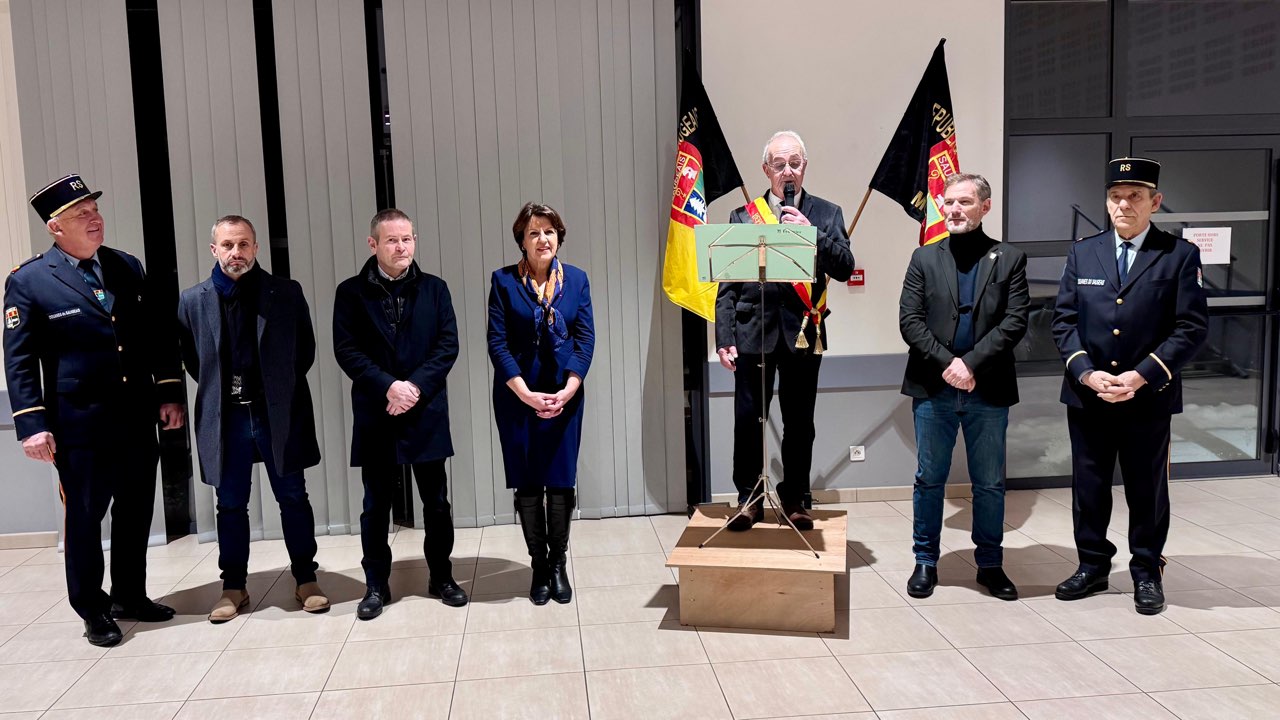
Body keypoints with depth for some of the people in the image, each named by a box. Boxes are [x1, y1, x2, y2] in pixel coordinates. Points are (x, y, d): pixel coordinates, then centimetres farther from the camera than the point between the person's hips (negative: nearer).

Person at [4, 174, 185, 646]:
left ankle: (130, 597, 32)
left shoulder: (128, 267, 7)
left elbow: (159, 336, 10)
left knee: (135, 513, 14)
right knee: (84, 518, 7)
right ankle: (92, 609, 25)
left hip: (138, 419, 5)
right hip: (79, 425, -4)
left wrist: (170, 393, 4)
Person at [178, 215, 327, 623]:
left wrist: (281, 389, 6)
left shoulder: (287, 294, -1)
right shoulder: (193, 301, 2)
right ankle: (234, 587, 23)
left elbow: (305, 350, 6)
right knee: (230, 504, 10)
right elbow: (192, 360, 11)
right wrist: (220, 390, 7)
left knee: (293, 498, 7)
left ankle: (306, 580, 19)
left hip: (279, 414, -1)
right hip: (225, 417, 1)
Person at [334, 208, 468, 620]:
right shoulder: (351, 292, 2)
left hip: (427, 412, 1)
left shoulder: (434, 289, 5)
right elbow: (346, 350, -5)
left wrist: (416, 386, -14)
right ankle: (377, 585, 20)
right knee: (376, 505, 7)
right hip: (375, 415, -1)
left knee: (437, 502, 8)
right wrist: (388, 386, -17)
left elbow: (448, 345, -1)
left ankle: (442, 577, 24)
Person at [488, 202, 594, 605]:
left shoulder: (576, 280, 5)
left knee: (561, 482, 5)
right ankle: (539, 567, 18)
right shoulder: (504, 281, -1)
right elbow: (497, 342, -6)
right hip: (517, 398, -1)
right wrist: (525, 394, -14)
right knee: (527, 484, 5)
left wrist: (568, 390, -11)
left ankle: (558, 565, 19)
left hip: (564, 396, 1)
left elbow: (585, 338, 0)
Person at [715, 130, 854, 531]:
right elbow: (728, 284, 3)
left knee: (799, 422, 8)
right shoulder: (743, 217, 7)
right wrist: (725, 338, -4)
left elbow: (844, 268, -4)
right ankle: (748, 498, 17)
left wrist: (810, 232, -15)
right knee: (748, 419, 2)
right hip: (753, 330, 0)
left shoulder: (827, 215, 8)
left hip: (803, 332, 1)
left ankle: (795, 500, 23)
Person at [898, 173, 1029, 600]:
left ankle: (990, 564, 24)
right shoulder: (924, 259, 6)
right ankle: (926, 561, 21)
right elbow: (909, 320, -2)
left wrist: (970, 363, -15)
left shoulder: (1010, 260, 4)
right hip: (933, 389, 1)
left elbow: (1015, 322, -5)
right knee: (929, 479, 8)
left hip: (988, 392, 0)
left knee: (990, 484, 10)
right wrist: (946, 364, -14)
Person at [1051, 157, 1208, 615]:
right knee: (1088, 486, 10)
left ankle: (1147, 572, 24)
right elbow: (1064, 321, 3)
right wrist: (1087, 373, -11)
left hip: (1148, 397, -2)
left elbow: (1191, 328, -7)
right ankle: (1092, 566, 25)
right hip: (1086, 396, 3)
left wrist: (1140, 377, -16)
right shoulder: (1082, 254, 6)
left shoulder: (1180, 256, -2)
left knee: (1147, 488, 9)